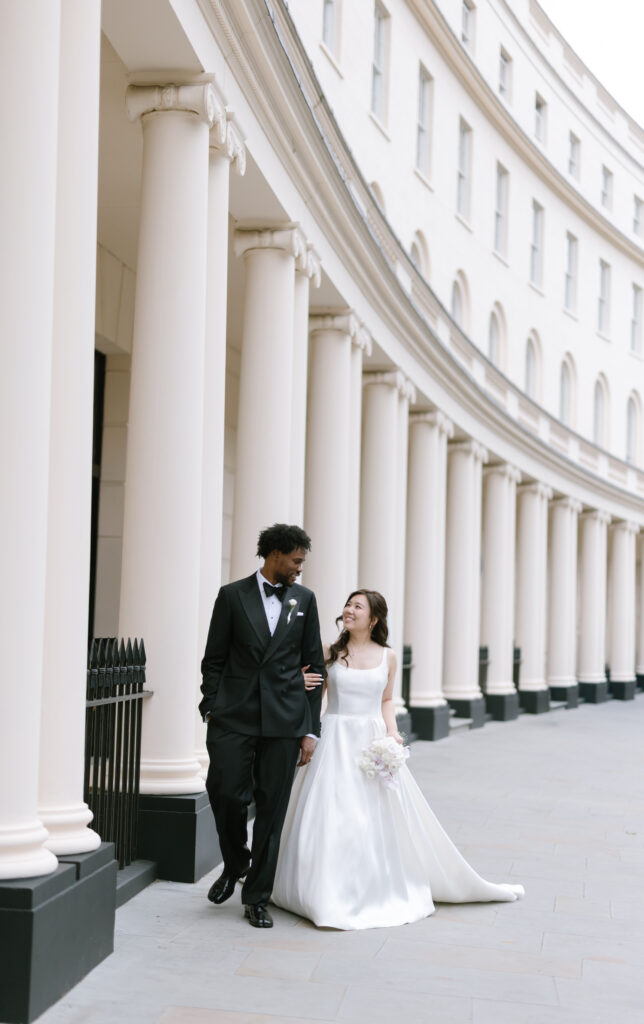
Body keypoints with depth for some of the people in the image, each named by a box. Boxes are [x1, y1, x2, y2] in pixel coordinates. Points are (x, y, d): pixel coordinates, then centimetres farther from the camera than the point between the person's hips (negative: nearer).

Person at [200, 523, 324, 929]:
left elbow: (314, 666, 10)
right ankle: (235, 864, 22)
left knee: (272, 808, 3)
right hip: (234, 716, -1)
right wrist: (211, 710, -4)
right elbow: (214, 659, 6)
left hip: (283, 720, 1)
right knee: (225, 793, -8)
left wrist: (311, 729, 5)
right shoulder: (232, 595, 5)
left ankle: (257, 898, 14)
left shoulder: (304, 599, 9)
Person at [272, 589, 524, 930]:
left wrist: (392, 732, -1)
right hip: (335, 741, -1)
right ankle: (332, 896, 7)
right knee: (331, 818, -4)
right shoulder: (329, 652, 2)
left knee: (381, 818, 5)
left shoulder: (386, 657, 5)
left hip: (373, 743, 2)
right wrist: (301, 684, -13)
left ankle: (383, 890, 22)